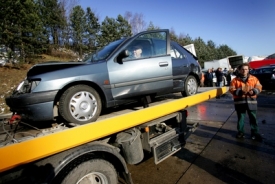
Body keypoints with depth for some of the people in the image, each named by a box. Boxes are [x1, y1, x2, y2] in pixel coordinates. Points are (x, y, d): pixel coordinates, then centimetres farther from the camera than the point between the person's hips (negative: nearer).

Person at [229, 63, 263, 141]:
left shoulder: (254, 78, 7)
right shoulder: (235, 80, 0)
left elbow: (259, 87, 6)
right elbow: (231, 90, -5)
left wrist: (253, 91, -14)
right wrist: (240, 91, -19)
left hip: (251, 101, 1)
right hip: (239, 101, -1)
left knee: (253, 118, 8)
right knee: (240, 117, 9)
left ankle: (255, 133, 21)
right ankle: (240, 132, 23)